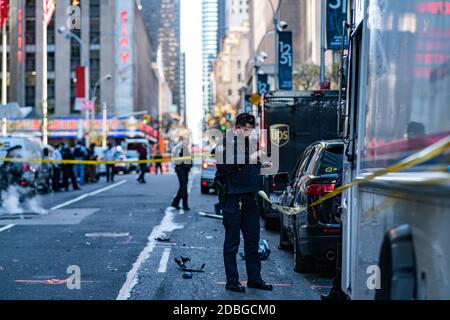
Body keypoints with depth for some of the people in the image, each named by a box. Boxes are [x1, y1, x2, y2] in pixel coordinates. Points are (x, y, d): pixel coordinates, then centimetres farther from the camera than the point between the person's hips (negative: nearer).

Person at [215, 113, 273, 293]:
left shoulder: (251, 143, 14)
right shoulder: (226, 144, -7)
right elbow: (223, 166, -23)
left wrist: (262, 165, 4)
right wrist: (248, 160, -25)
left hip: (249, 197, 7)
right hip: (231, 197, -7)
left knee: (253, 239, 10)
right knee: (232, 241, -1)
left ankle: (254, 278, 19)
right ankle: (232, 281, 6)